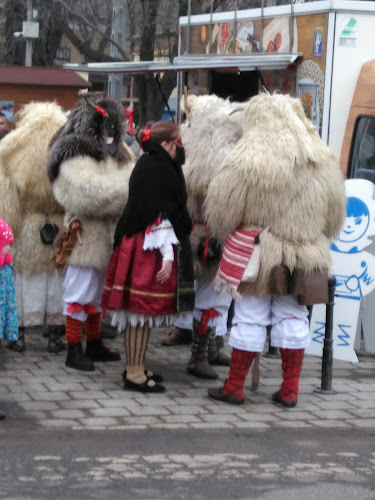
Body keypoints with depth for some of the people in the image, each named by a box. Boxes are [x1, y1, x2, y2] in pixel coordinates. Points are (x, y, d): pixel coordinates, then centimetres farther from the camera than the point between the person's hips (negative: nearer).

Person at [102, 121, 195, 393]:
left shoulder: (149, 164, 16)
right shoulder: (158, 169, -16)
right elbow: (159, 215, -21)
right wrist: (167, 255, -22)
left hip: (139, 244, 10)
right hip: (150, 248, -10)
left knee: (142, 311, 14)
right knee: (142, 309, -5)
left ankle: (136, 368, 21)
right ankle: (134, 374, -1)